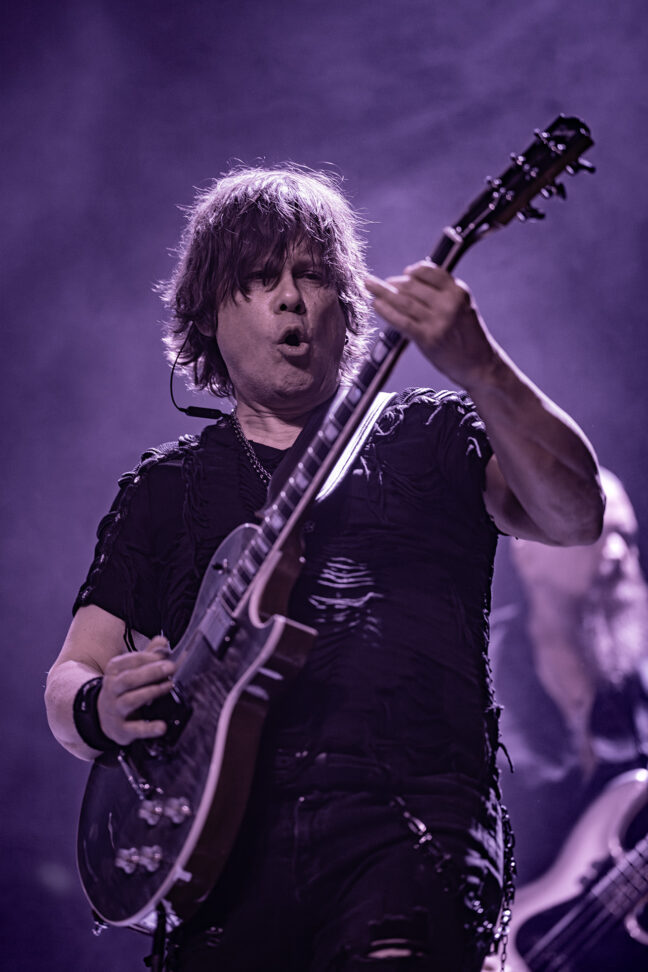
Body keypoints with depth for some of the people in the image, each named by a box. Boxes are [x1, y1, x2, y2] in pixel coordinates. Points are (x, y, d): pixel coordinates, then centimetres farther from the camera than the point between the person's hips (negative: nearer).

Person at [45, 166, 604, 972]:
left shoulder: (429, 438, 14)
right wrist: (101, 710, -8)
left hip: (408, 821, -3)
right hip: (232, 838, 3)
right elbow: (69, 679, 18)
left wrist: (475, 368, -22)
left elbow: (575, 516, -6)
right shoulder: (163, 488, 21)